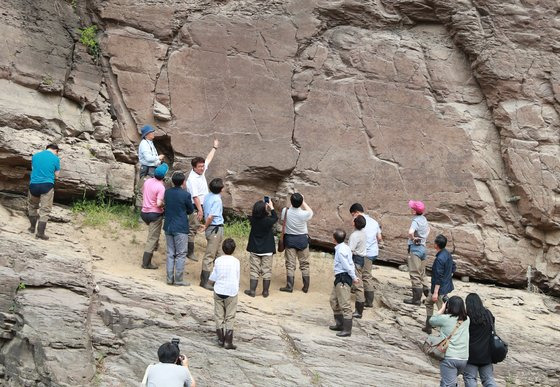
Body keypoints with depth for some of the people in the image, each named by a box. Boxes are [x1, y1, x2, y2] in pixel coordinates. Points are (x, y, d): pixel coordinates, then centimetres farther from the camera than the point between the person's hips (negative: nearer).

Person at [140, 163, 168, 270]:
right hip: (155, 214, -7)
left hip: (144, 212, 7)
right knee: (153, 239, -1)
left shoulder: (147, 181, 1)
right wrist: (163, 205, -6)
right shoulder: (161, 187, -20)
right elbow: (159, 203, -26)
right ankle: (146, 263, -1)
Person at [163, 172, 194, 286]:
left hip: (168, 227, 5)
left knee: (170, 253, 13)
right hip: (181, 228, -5)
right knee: (181, 254, 3)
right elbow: (190, 210, -2)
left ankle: (170, 278, 15)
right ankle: (178, 279, 4)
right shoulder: (185, 195, -15)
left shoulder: (167, 192, 0)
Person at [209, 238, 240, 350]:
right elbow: (237, 278, 0)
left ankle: (220, 339, 14)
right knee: (230, 317, 4)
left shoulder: (218, 261, -7)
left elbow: (213, 277, -1)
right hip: (231, 291, -1)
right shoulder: (236, 262, -9)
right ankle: (228, 341, 0)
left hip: (219, 291, 1)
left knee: (219, 316, 12)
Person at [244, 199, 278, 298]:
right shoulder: (269, 220, -18)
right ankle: (265, 291, 14)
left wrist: (264, 206, 13)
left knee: (254, 271, 9)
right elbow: (275, 218, 5)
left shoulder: (252, 220, -12)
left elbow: (255, 214, 13)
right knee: (267, 271, 9)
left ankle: (252, 291, 10)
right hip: (267, 250, -2)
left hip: (254, 250, 2)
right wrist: (272, 208, 15)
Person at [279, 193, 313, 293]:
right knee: (304, 264, 11)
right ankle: (306, 287, 15)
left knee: (290, 264, 7)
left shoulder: (285, 211, -16)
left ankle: (289, 286, 6)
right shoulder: (304, 214, -21)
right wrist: (303, 202, 2)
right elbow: (311, 213, 3)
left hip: (289, 239, 1)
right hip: (302, 239, -1)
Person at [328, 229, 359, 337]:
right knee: (334, 300, 20)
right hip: (340, 278, 11)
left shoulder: (340, 251, -20)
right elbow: (350, 264, 14)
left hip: (343, 278, -11)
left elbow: (347, 266, -18)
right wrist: (354, 276, 17)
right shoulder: (345, 248, 10)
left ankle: (347, 330, -3)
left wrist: (354, 278, -8)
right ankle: (339, 324, 31)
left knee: (344, 304, -7)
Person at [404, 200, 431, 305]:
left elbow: (410, 232, -37)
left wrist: (413, 238, -19)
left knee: (415, 274, -3)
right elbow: (428, 229, 31)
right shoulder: (424, 219, 9)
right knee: (422, 273, 18)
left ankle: (416, 298, -1)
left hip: (415, 248, -9)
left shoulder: (416, 221, -18)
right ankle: (427, 293, 21)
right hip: (423, 246, 9)